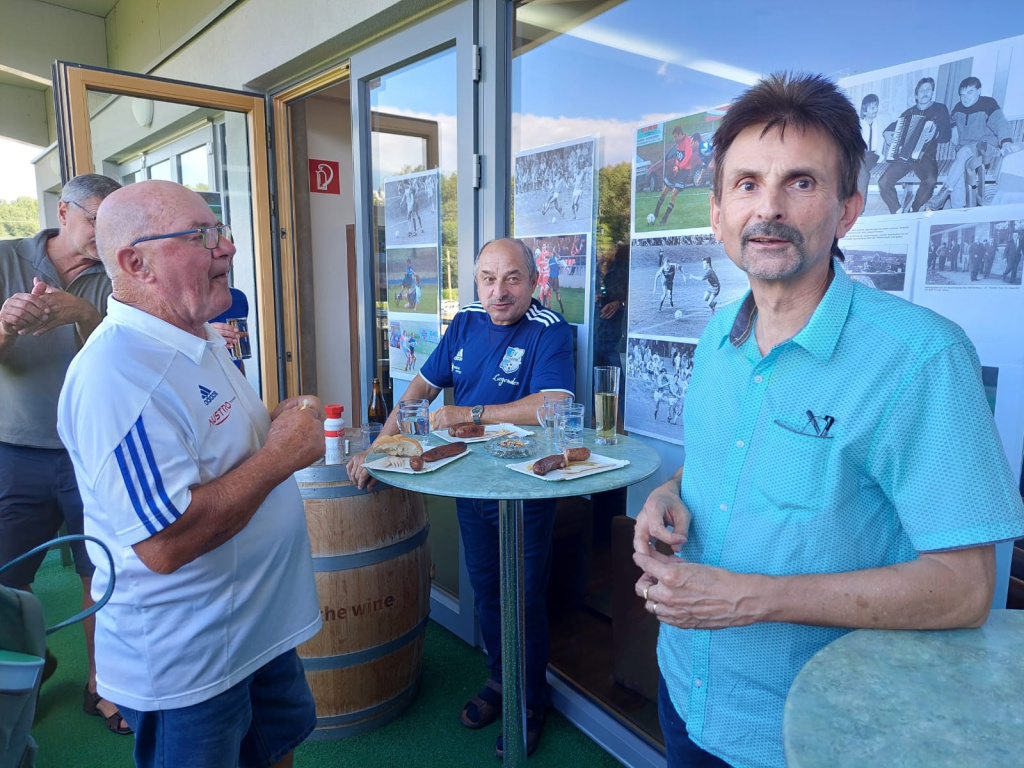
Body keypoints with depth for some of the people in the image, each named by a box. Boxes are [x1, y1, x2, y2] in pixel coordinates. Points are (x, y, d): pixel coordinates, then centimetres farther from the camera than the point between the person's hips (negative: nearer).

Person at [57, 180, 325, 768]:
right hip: (185, 666, -9)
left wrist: (275, 423, 2)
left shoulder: (202, 340, 5)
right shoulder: (119, 375, -28)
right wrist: (280, 453, -26)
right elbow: (165, 543, -32)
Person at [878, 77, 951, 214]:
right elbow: (893, 126, 28)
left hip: (925, 156, -3)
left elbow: (946, 136, 2)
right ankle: (898, 213, -9)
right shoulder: (909, 112, 18)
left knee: (930, 180, -35)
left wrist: (935, 134, -21)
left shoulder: (940, 109, 8)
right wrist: (887, 133, 4)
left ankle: (913, 211, -16)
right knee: (883, 182, -23)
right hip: (903, 155, 3)